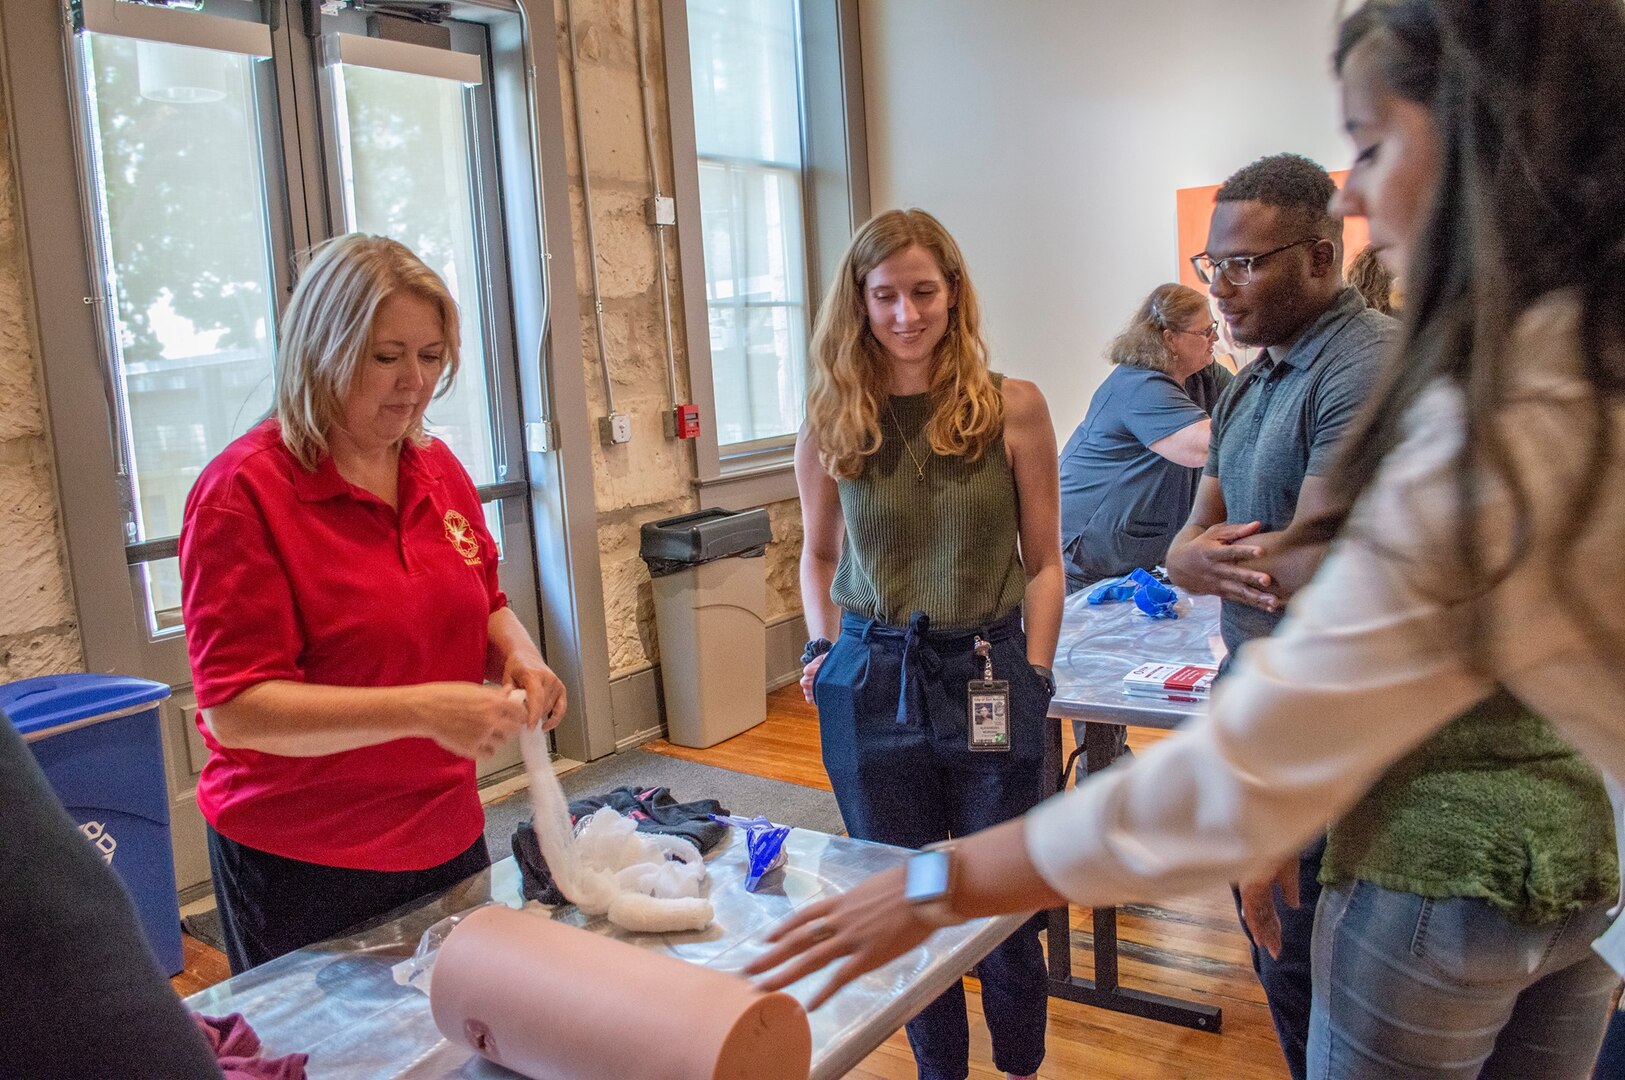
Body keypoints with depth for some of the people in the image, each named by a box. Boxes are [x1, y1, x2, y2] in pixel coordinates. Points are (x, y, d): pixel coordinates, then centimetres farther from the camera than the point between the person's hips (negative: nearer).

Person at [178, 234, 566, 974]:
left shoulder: (439, 470, 3)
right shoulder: (243, 492, -15)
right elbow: (235, 709, -19)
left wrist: (518, 656, -6)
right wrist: (421, 710, -28)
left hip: (448, 836, 6)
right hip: (304, 867, -5)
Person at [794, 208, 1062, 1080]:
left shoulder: (1012, 409, -5)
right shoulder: (831, 423, 1)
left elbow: (1042, 562, 1)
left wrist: (1034, 676, -6)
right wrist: (823, 649, 0)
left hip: (987, 680, -1)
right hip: (871, 684, 2)